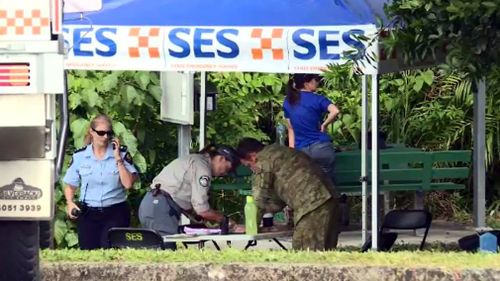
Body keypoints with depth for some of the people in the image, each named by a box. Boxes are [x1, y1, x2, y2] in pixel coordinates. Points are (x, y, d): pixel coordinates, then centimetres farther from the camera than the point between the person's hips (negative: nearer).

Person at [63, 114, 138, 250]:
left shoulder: (121, 153, 0)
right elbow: (70, 185, 12)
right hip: (88, 213, 2)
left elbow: (128, 184, -9)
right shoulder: (79, 156, 4)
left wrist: (118, 159, -12)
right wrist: (70, 203, -6)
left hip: (115, 213, -2)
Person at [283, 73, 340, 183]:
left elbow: (291, 129, 12)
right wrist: (324, 125, -10)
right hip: (321, 148, -4)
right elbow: (335, 111, -26)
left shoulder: (288, 102, 8)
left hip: (301, 151, 4)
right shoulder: (317, 99, -7)